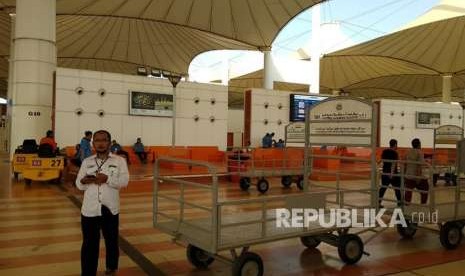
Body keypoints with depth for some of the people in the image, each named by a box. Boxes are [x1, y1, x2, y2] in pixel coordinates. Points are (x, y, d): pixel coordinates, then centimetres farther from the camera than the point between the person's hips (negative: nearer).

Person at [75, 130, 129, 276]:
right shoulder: (86, 162, 6)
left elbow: (124, 181, -10)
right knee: (89, 244, 6)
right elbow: (79, 185, 6)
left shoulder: (119, 160, -1)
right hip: (90, 210, 1)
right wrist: (84, 181, -17)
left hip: (110, 209, -1)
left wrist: (107, 179, -22)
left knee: (111, 240, 17)